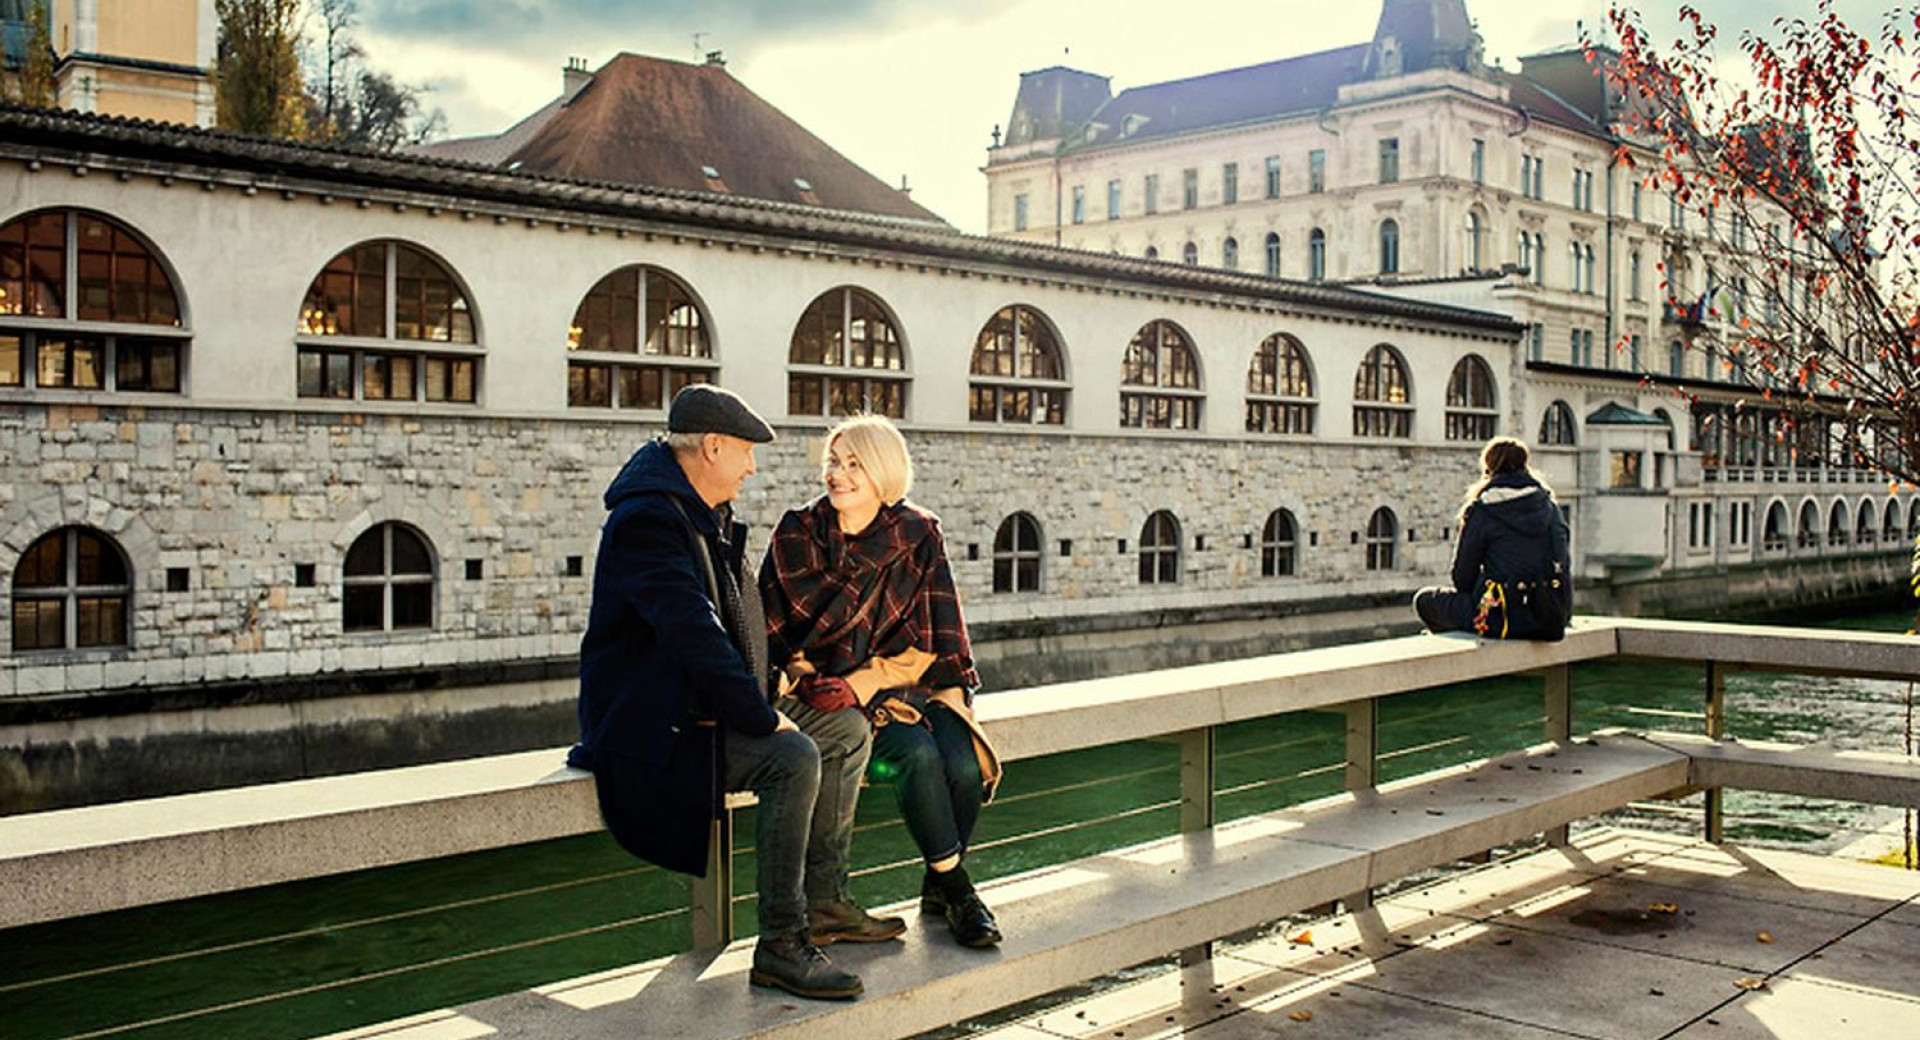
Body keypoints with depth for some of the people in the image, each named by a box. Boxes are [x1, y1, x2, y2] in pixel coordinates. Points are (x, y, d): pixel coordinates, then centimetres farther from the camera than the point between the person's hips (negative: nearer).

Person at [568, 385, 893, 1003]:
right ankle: (780, 945, -23)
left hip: (702, 712, 11)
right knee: (793, 758, -29)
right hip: (651, 728, -11)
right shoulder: (648, 518, -19)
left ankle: (825, 900, 14)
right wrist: (762, 717, -25)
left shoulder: (709, 517, 15)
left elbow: (737, 621, 22)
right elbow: (693, 633, -28)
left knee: (847, 735, 8)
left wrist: (760, 705, 7)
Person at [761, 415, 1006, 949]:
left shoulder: (918, 533, 5)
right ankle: (958, 890, -14)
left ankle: (938, 887, 0)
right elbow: (773, 626, 3)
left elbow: (942, 626, 8)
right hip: (838, 690, -2)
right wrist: (809, 680, -12)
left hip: (912, 681, 2)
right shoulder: (796, 534, 2)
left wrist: (953, 691, -3)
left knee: (965, 765, -24)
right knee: (919, 755, -30)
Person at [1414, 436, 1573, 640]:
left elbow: (1462, 577, -1)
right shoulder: (1549, 504, 9)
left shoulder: (1481, 510, -5)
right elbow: (1564, 566, 14)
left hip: (1508, 621, -6)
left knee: (1424, 600, 12)